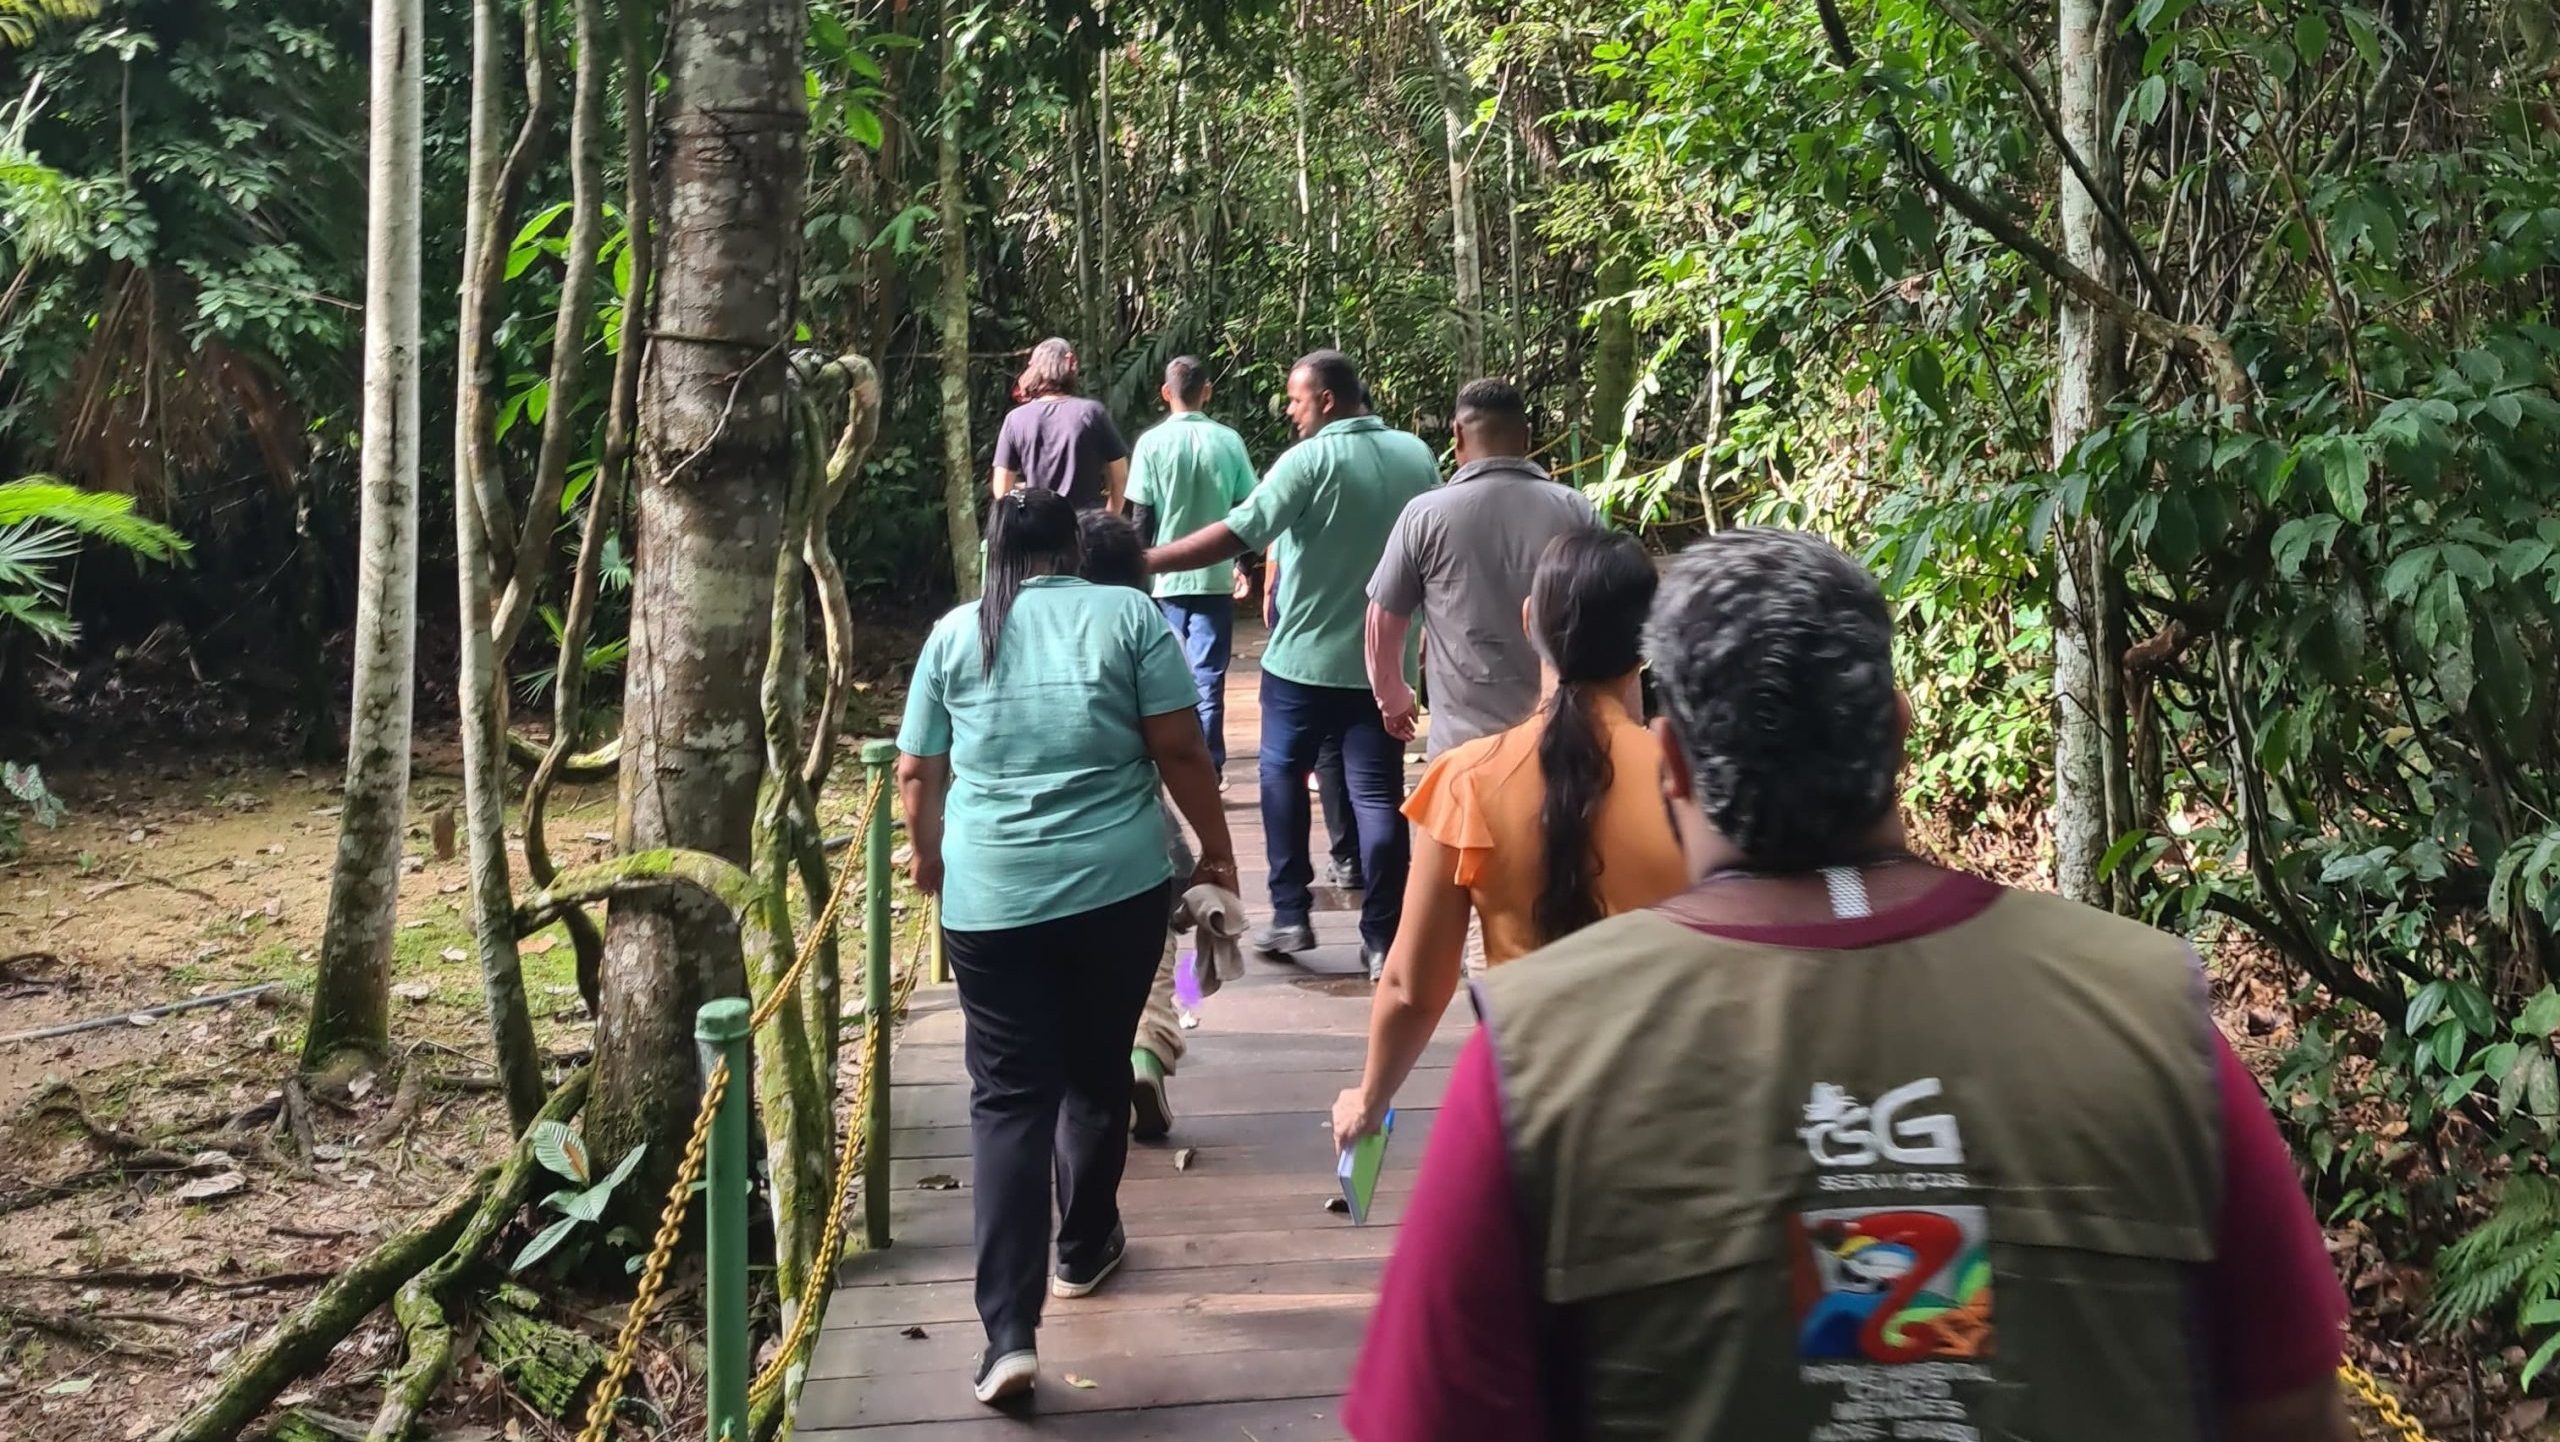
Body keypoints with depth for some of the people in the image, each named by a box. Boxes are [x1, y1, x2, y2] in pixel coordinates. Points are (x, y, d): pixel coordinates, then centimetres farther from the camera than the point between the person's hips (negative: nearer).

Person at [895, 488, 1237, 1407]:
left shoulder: (955, 633, 7)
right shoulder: (1130, 615, 1)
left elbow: (916, 773, 11)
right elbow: (1180, 752, -3)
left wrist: (929, 856, 29)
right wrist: (1216, 848, 10)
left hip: (989, 897, 1)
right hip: (1119, 883, 0)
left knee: (1008, 1096, 2)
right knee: (1097, 1071, 19)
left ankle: (1009, 1333, -6)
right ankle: (1086, 1248, 36)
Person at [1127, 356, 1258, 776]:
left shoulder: (1152, 442, -6)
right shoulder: (1228, 441, -3)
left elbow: (1141, 517, -5)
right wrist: (1239, 564, 15)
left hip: (1166, 577, 0)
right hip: (1215, 576, 0)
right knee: (1208, 678, 3)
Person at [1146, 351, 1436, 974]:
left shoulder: (1311, 459, -14)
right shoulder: (1416, 454, 3)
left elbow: (1238, 533, -21)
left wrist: (1144, 561, -17)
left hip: (1306, 655, -4)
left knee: (1283, 774, 16)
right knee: (1379, 794, 4)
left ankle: (1291, 915, 15)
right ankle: (1384, 938, 4)